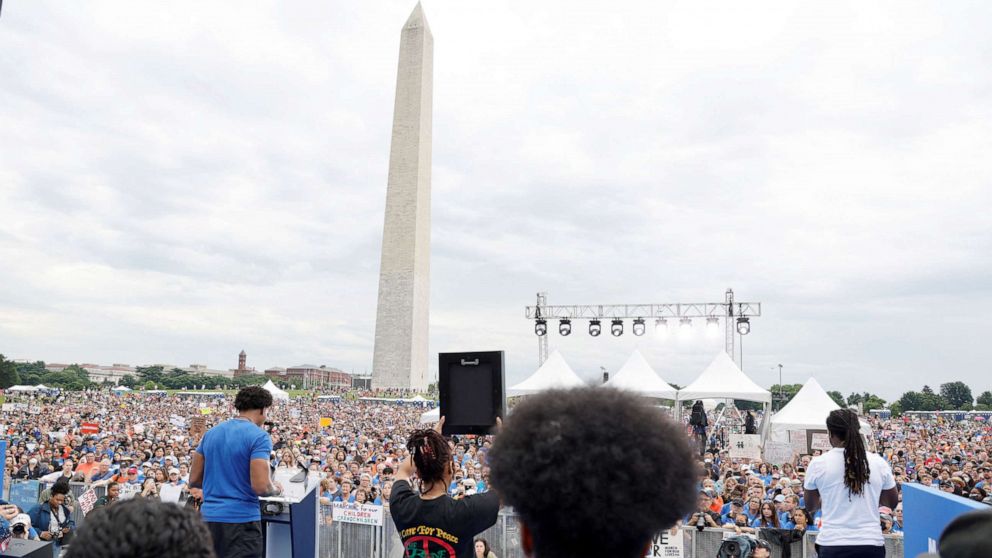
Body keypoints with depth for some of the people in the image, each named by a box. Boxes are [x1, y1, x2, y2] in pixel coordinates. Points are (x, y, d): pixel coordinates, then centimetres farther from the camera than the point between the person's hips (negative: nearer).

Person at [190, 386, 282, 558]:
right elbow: (261, 486, -19)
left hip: (209, 517, 7)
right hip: (241, 519, -7)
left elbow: (193, 480, 13)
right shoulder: (259, 436, -12)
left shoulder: (211, 433, 9)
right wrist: (276, 489, 2)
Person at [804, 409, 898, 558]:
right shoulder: (878, 462, 0)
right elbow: (892, 502, 14)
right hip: (871, 545, 2)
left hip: (832, 546, -2)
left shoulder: (818, 464, -5)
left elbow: (810, 507, 7)